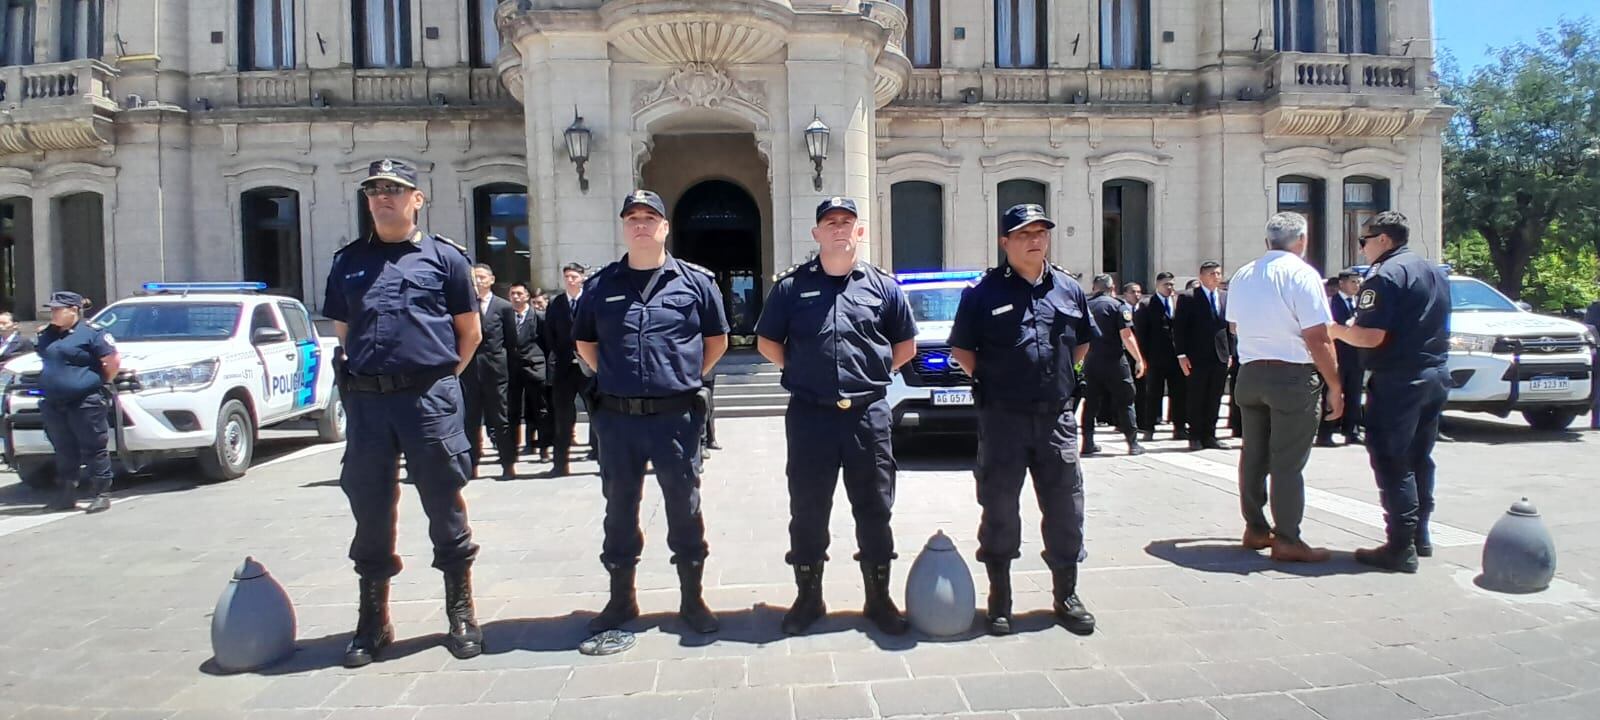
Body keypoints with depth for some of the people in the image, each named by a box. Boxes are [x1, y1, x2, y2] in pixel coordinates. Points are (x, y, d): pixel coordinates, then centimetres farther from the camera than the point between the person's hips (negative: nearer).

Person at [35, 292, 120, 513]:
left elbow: (114, 361, -9)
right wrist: (53, 381, 20)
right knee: (64, 452, 13)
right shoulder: (47, 335, 15)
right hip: (54, 404, 7)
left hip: (86, 403, -7)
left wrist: (100, 383, -1)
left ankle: (102, 495, 1)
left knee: (94, 449, -3)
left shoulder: (91, 332, -7)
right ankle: (66, 496, 21)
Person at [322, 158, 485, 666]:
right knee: (369, 508, 9)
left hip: (430, 397, -3)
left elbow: (470, 331, 7)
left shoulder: (444, 256, 5)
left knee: (445, 505, 2)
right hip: (365, 400, 4)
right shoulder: (348, 261, 15)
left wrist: (440, 376, 5)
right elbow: (341, 331, 21)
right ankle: (373, 620, 23)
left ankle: (461, 613, 15)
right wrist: (371, 369, 11)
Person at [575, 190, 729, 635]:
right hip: (616, 417, 2)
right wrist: (612, 376, 10)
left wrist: (690, 376, 6)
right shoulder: (600, 285, 8)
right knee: (619, 507, 11)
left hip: (676, 415, -2)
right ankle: (621, 599, 25)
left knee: (684, 507, 6)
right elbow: (585, 342, 20)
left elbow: (717, 340, 13)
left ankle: (692, 599, 20)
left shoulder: (696, 281, 3)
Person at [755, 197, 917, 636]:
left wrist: (874, 372, 8)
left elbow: (906, 345, 15)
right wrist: (802, 371, 6)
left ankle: (879, 598, 21)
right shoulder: (792, 286, 4)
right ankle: (808, 597, 21)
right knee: (807, 510, 7)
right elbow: (767, 342, 12)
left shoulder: (883, 286, 6)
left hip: (868, 414, 1)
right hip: (810, 414, 0)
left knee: (874, 509, 8)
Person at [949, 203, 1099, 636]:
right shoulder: (984, 292, -1)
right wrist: (991, 380, -1)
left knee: (1065, 508, 7)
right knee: (999, 510, 4)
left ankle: (1066, 597, 22)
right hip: (1002, 418, -3)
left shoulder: (1069, 289, 9)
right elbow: (961, 349, 5)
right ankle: (999, 600, 16)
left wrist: (1056, 374, 12)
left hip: (1057, 417, 3)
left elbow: (1082, 342, 23)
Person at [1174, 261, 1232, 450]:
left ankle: (1209, 436, 16)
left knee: (1214, 400, 8)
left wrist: (1230, 353, 9)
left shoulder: (1225, 297, 11)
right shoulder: (1188, 298, -4)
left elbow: (1229, 327, 14)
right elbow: (1179, 328, -5)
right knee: (1196, 399, 3)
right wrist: (1182, 355, -10)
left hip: (1221, 357, 4)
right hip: (1197, 358, -4)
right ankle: (1195, 437, 12)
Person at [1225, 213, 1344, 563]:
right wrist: (1335, 386, -10)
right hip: (1293, 376, -6)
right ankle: (1287, 540, 4)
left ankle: (1255, 529, 24)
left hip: (1249, 373, 6)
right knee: (1288, 462, -1)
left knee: (1253, 455, 14)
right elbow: (1317, 338, -16)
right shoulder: (1302, 274, -11)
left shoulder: (1242, 275, 9)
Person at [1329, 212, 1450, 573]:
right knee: (1419, 458, 17)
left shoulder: (1385, 275, -14)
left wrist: (1337, 330, -4)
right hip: (1436, 375, 9)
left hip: (1398, 380, -9)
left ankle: (1401, 546, -6)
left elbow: (1371, 337, -21)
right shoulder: (1437, 271, 15)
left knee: (1391, 462, -5)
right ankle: (1419, 534, 24)